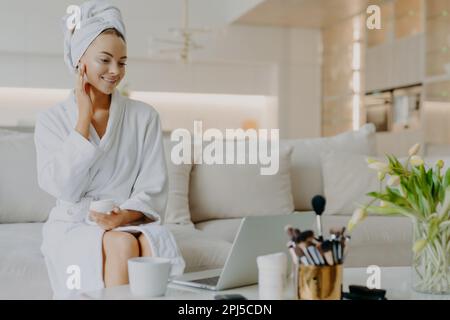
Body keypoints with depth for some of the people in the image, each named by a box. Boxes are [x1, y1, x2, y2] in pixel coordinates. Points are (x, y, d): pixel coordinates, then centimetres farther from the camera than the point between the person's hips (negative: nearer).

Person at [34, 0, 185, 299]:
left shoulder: (145, 116, 3)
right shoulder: (52, 120, 2)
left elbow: (153, 190, 0)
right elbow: (65, 188, -12)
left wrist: (124, 216, -22)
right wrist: (84, 115, -10)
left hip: (132, 223, 1)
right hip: (74, 227, -1)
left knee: (152, 246, -32)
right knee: (122, 245, -32)